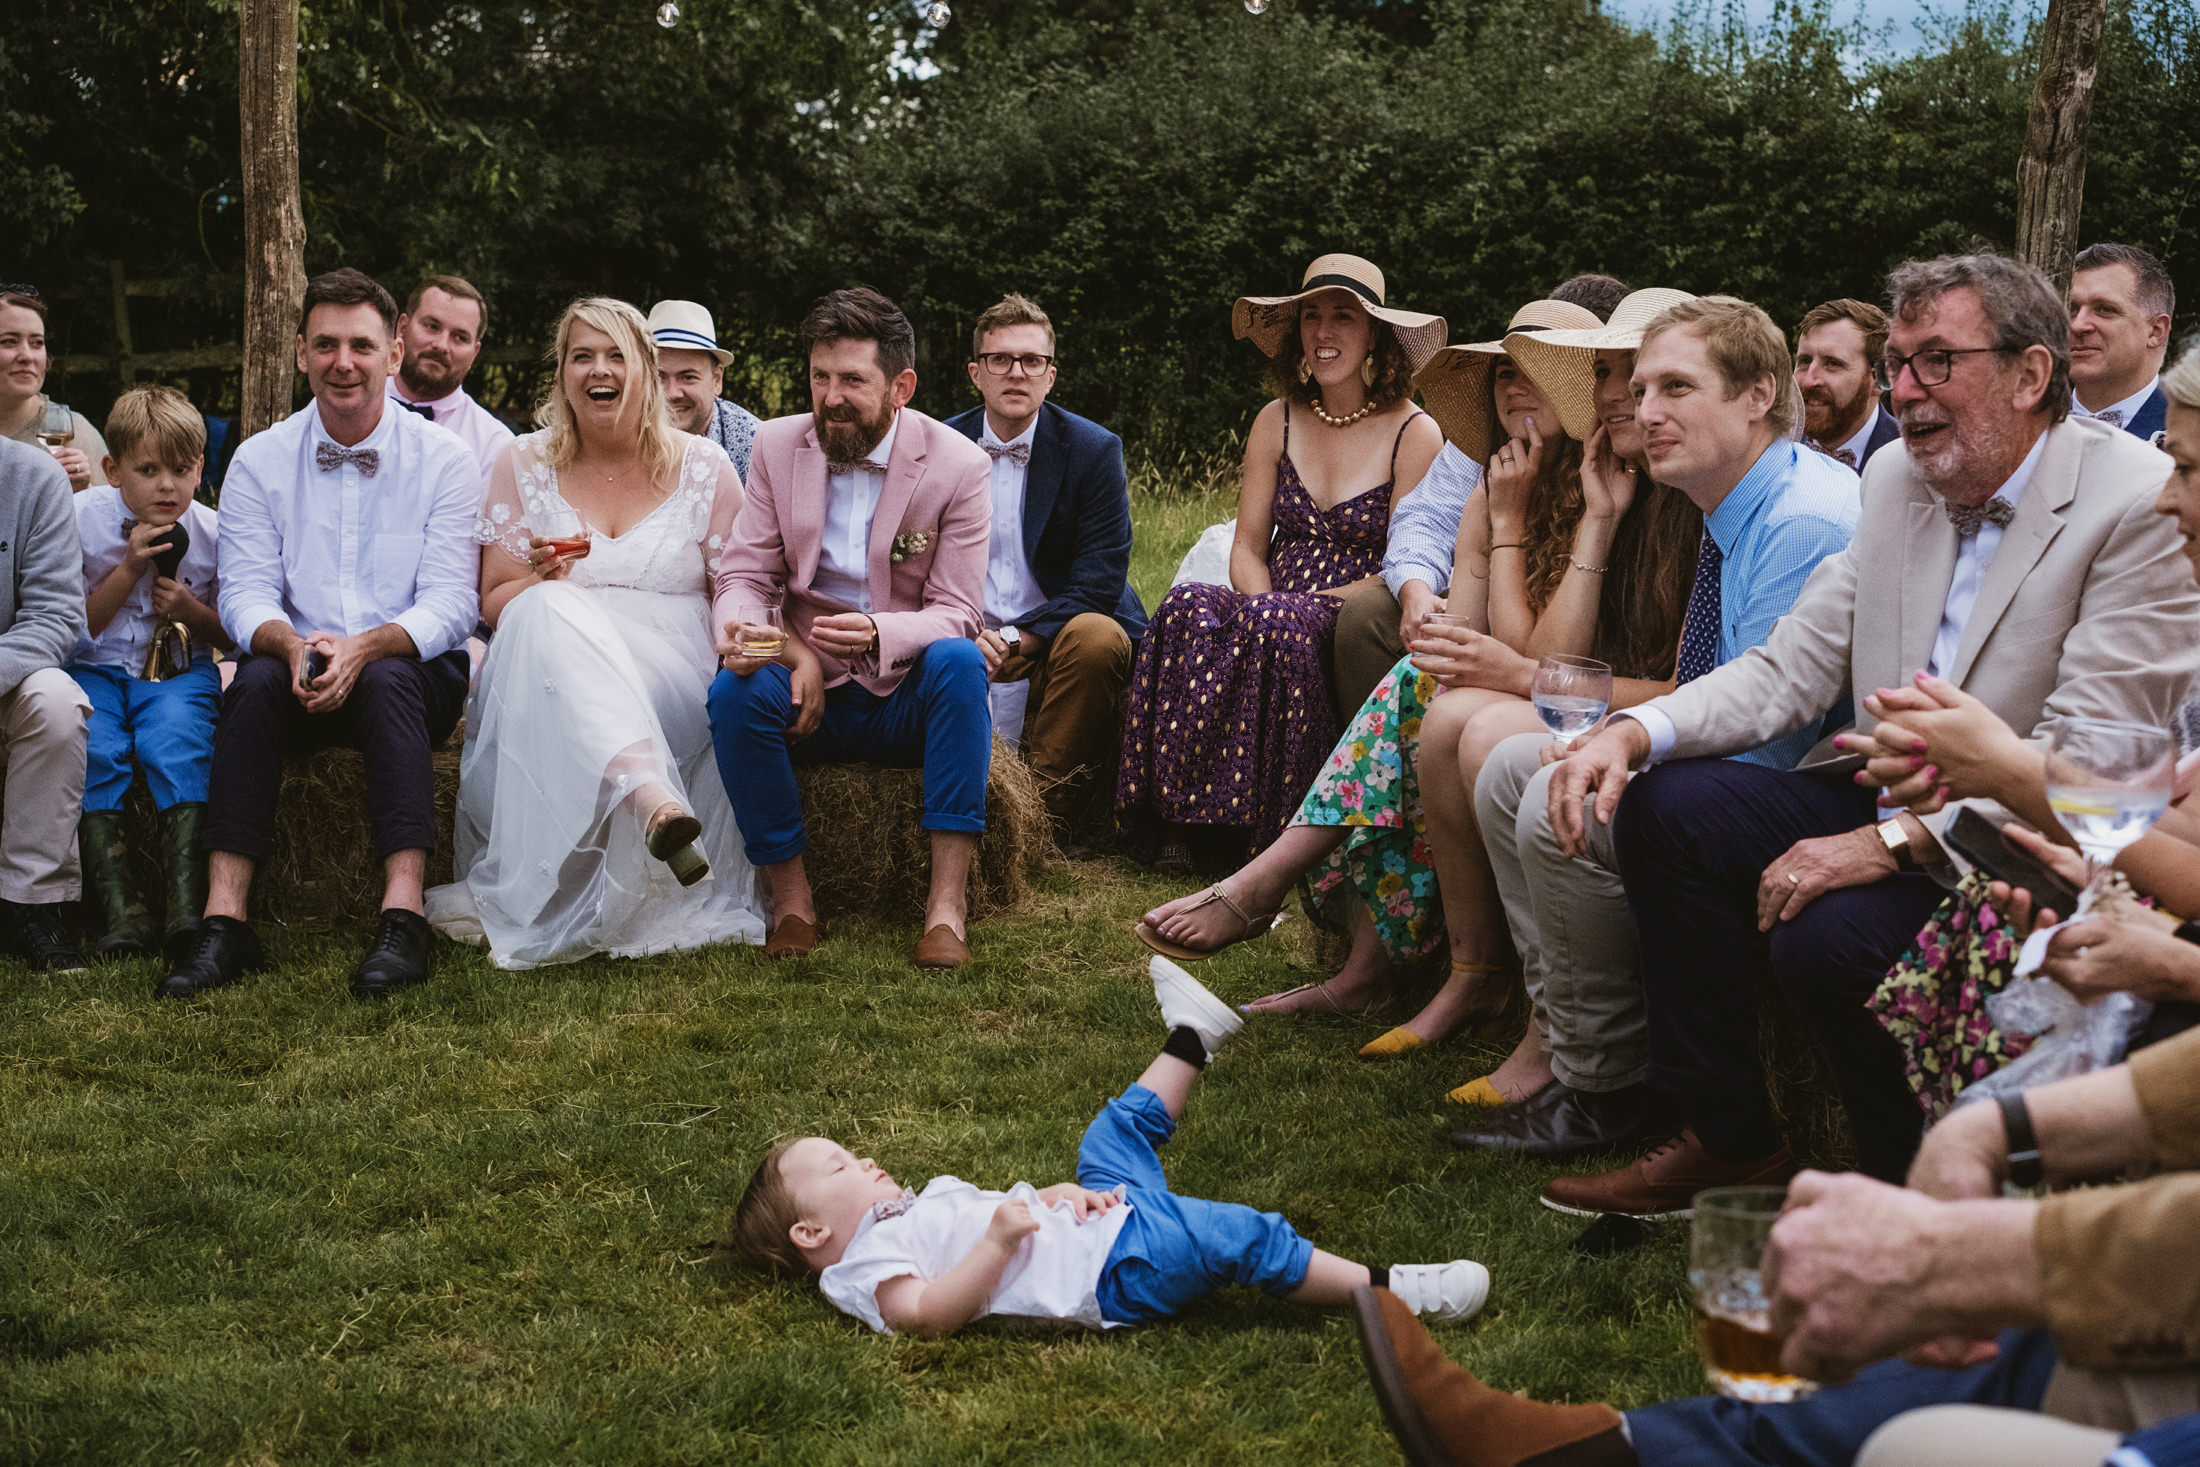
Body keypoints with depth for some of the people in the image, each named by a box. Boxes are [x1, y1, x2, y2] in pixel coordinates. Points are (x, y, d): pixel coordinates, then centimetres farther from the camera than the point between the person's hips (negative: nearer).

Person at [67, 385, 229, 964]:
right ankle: (119, 910, -33)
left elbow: (235, 638, 8)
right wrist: (128, 569, -16)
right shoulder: (84, 520, -6)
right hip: (94, 670, 0)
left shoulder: (211, 534, -2)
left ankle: (185, 907, -37)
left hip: (178, 670, 0)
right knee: (94, 750, -29)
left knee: (178, 746, -30)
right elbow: (77, 628, -3)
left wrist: (193, 611, -14)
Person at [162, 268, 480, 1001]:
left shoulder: (443, 458, 0)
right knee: (258, 679, -31)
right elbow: (245, 592, -2)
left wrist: (363, 647, -28)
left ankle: (404, 917, -43)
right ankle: (224, 921, -36)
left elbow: (450, 604, -8)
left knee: (387, 679, -35)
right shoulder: (260, 461, 6)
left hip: (411, 673, -1)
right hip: (302, 682, 2)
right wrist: (293, 646, -26)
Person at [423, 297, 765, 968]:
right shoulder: (523, 466, 13)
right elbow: (493, 603, 11)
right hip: (546, 675, 1)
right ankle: (654, 800, -59)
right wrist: (540, 581, -12)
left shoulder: (703, 467, 10)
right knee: (553, 611, -36)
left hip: (672, 683, -1)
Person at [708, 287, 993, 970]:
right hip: (810, 694, 2)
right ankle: (790, 895, -16)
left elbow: (955, 614, -9)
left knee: (958, 661, -34)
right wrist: (739, 629, -23)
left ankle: (947, 900, -33)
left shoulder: (959, 466, -5)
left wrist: (878, 632, -32)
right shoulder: (777, 445, 3)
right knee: (733, 691, -29)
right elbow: (743, 574, 3)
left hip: (910, 699, -1)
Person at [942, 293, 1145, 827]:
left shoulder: (1094, 449, -2)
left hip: (1058, 639, -1)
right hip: (967, 640, 2)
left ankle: (1045, 814, -23)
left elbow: (1099, 582, -8)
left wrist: (1014, 641, -20)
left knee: (1098, 638, -35)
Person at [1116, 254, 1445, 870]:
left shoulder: (1415, 433, 0)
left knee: (1272, 621, -36)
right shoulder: (1277, 422, 14)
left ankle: (1263, 830, -29)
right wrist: (1261, 605, -11)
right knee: (1189, 607, -29)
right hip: (1273, 613, 4)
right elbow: (1247, 548, 12)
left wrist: (1294, 606, -15)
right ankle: (1172, 813, -30)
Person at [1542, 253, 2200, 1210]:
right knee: (1665, 804, -7)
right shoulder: (1896, 485, 7)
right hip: (1895, 805, 8)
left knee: (1831, 936, -30)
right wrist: (1632, 733, -11)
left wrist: (1890, 843, -29)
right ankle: (1730, 1142, 3)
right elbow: (1788, 671, 7)